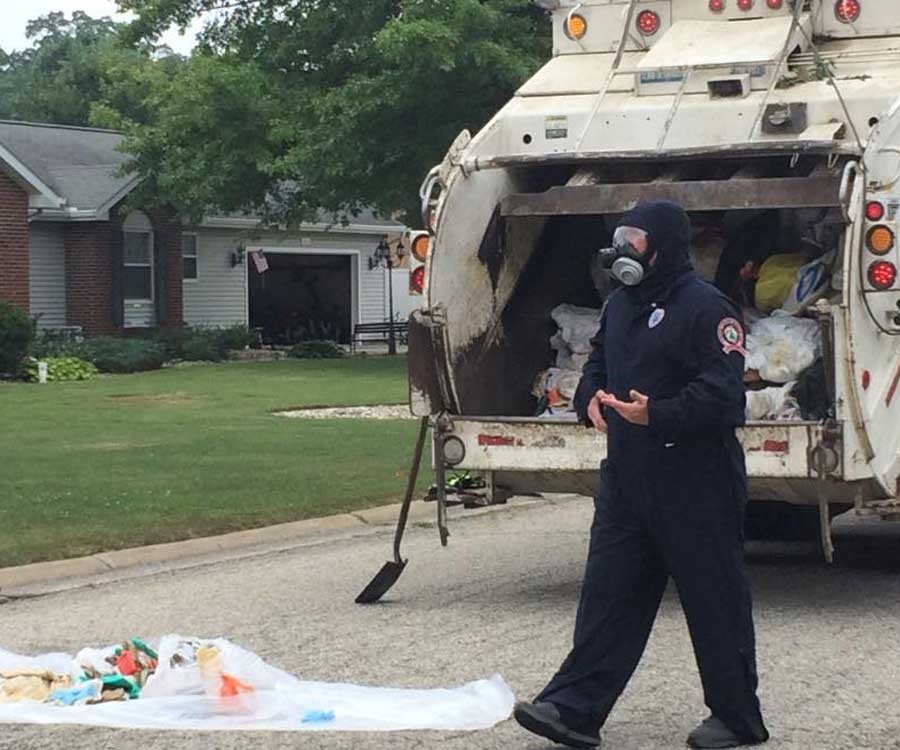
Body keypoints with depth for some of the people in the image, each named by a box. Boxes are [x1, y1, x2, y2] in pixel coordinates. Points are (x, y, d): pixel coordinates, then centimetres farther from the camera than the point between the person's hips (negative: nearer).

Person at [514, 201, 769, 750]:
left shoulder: (706, 308, -13)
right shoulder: (622, 304, 15)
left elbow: (722, 391, -21)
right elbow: (599, 362, 28)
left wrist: (657, 414, -31)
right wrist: (591, 396, 6)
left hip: (696, 483, -8)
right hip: (628, 475, 8)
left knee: (716, 600, 3)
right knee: (608, 592, 6)